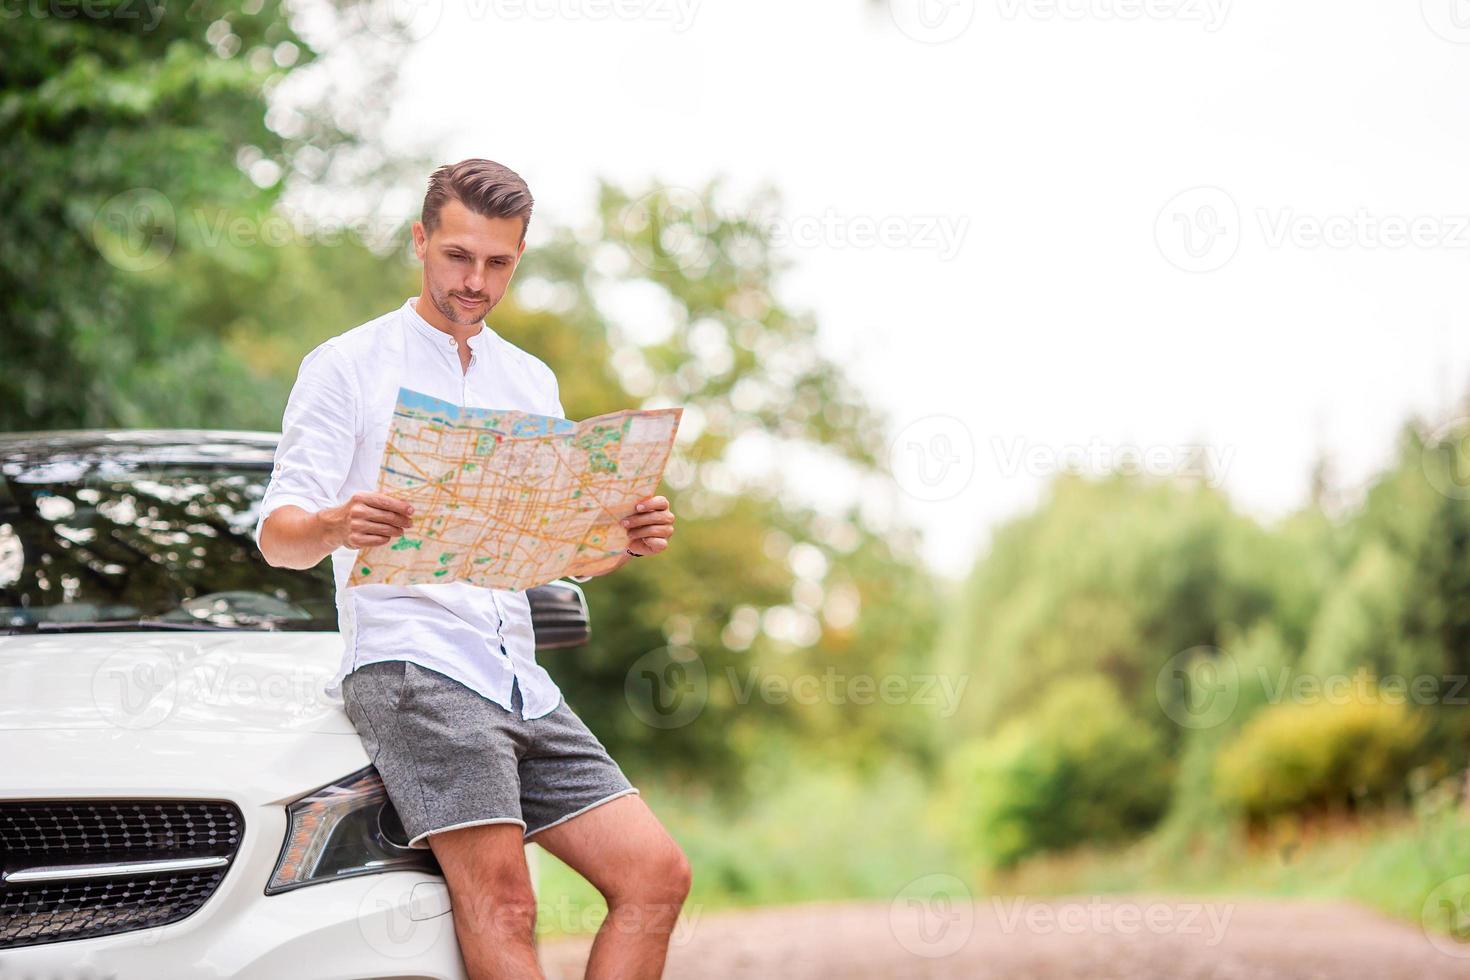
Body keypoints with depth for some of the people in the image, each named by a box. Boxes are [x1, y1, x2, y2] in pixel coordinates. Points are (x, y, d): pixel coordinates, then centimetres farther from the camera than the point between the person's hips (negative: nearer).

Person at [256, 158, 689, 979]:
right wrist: (335, 526, -27)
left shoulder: (532, 381, 23)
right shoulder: (348, 365, 5)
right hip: (409, 659, -6)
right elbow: (278, 533, -3)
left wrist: (628, 537, -1)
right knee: (502, 898, -21)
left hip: (520, 677, 6)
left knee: (656, 874, -5)